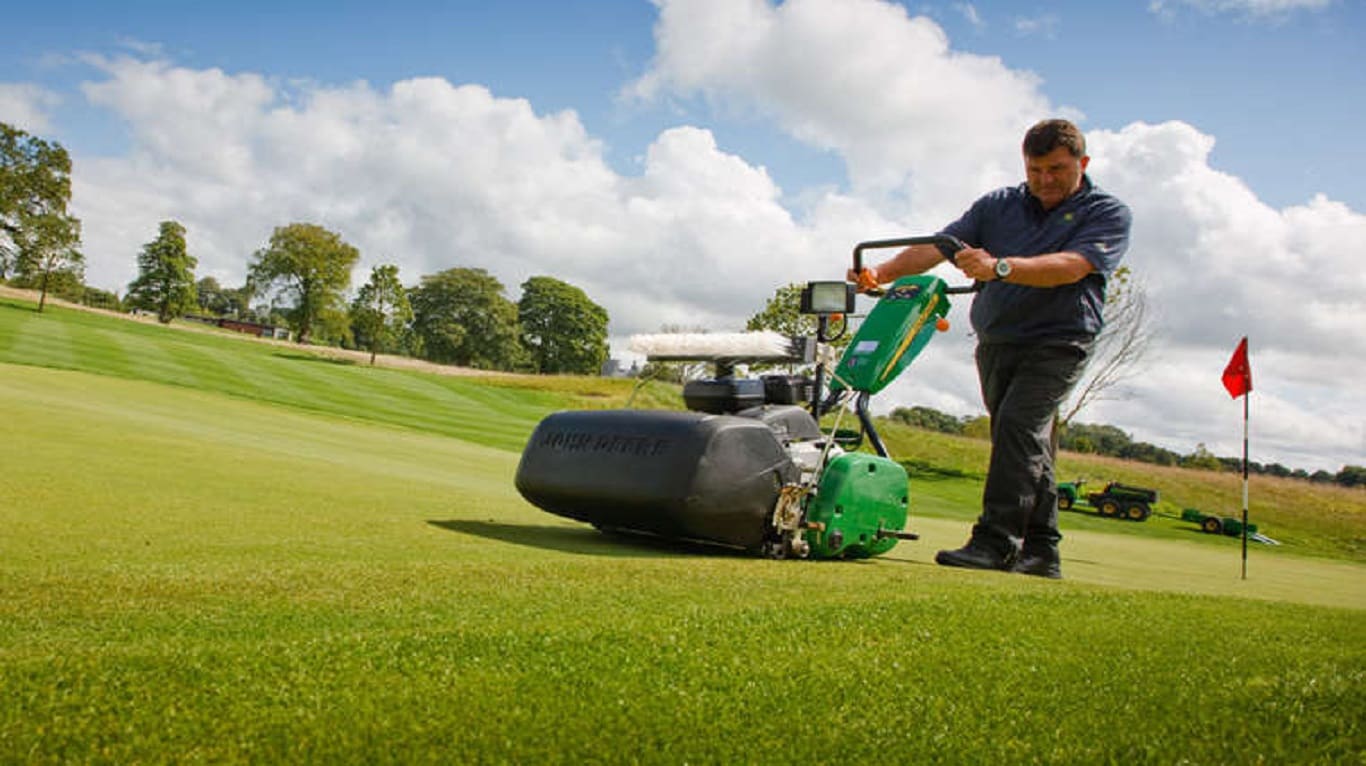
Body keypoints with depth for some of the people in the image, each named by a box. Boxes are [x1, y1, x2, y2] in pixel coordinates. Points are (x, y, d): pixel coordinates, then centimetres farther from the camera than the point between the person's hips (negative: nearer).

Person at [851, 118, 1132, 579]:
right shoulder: (998, 205, 12)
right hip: (995, 341, 5)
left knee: (1018, 426, -21)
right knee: (1027, 445, 8)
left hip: (1056, 341, -5)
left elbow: (1071, 266, -19)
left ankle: (996, 542, -20)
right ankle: (1040, 551, 16)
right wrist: (882, 272, -14)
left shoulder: (1108, 214, 0)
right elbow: (940, 245, 1)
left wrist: (999, 267, -32)